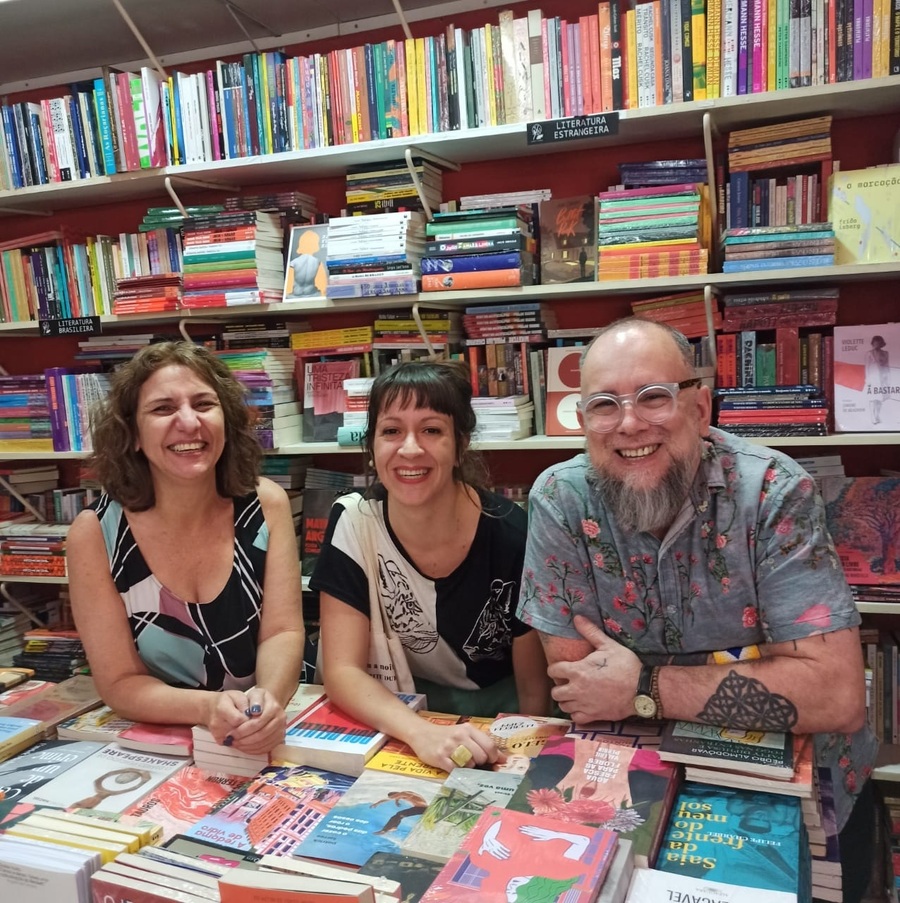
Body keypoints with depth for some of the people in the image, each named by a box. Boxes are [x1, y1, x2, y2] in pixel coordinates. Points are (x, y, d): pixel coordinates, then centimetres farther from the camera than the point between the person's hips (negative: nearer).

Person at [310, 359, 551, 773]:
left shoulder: (511, 535, -19)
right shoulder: (352, 524, -14)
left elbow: (535, 687, -7)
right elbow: (342, 670, -17)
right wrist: (423, 733, -32)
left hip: (498, 704, -1)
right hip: (397, 710, 1)